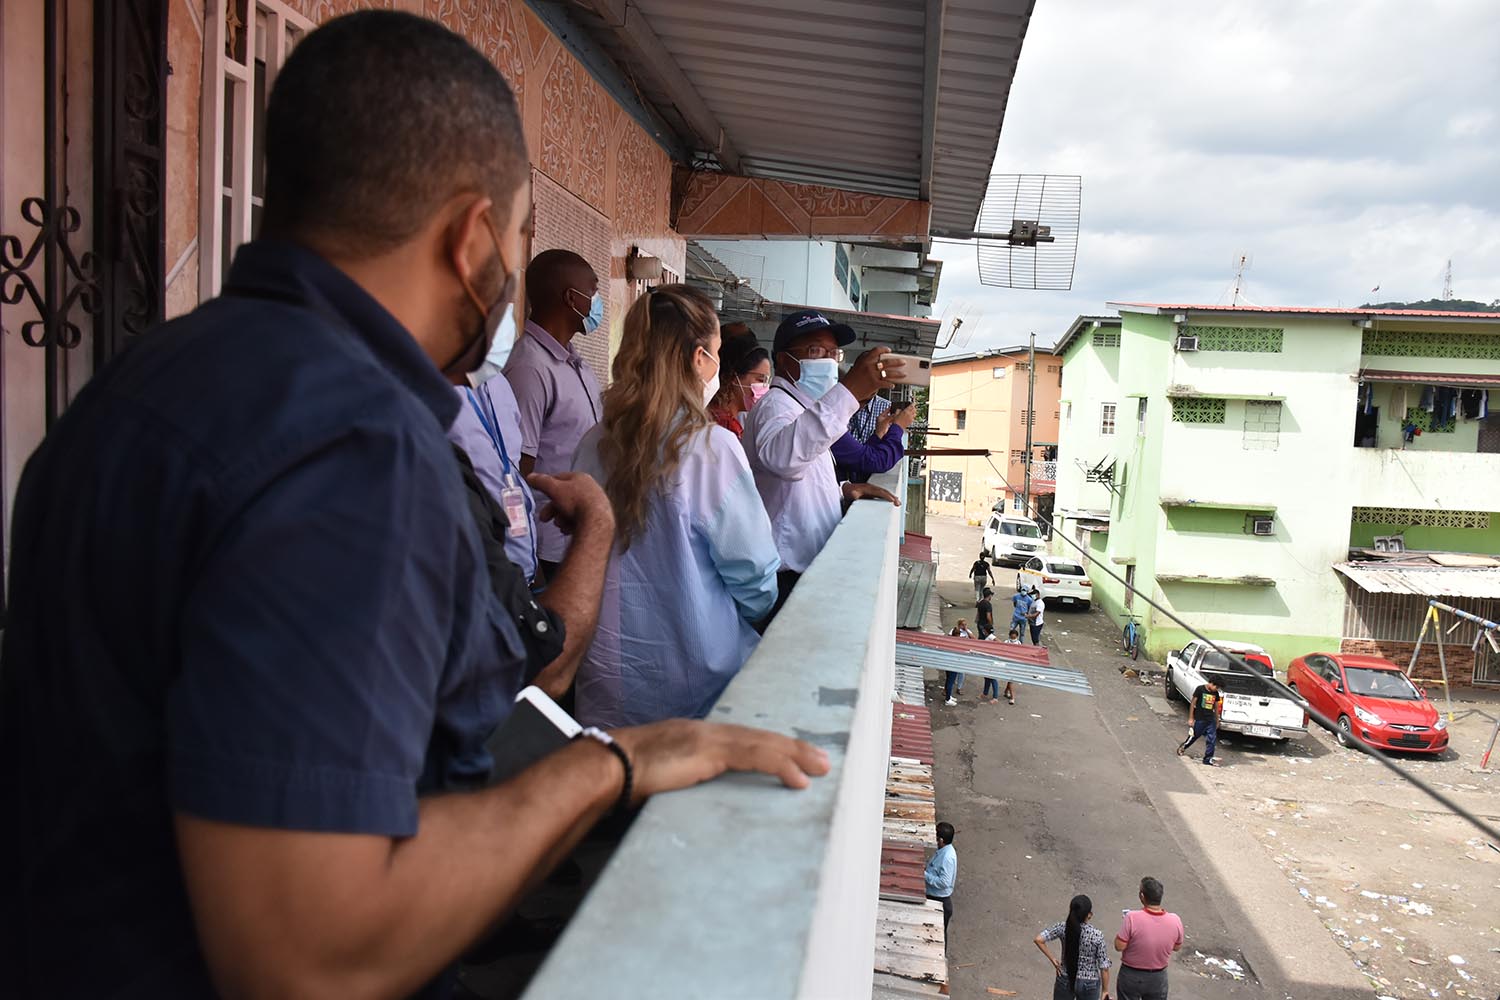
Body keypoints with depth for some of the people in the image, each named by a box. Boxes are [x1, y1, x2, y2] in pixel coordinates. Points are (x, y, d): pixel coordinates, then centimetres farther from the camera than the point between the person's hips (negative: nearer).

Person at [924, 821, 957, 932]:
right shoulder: (944, 851, 3)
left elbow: (944, 882, -29)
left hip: (940, 901, -9)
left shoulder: (947, 857, -27)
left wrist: (925, 875, -24)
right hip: (934, 898, 9)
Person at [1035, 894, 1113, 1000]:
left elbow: (1038, 939, -19)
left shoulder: (1063, 928, -15)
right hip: (1089, 984, -2)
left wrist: (1053, 959, -8)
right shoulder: (1097, 936, -21)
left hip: (1065, 980, 2)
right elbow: (1104, 967, -15)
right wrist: (1105, 990, -1)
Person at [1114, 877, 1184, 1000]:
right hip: (1158, 977, 2)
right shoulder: (1175, 921, -17)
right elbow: (1177, 947, 0)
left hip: (1131, 975, -2)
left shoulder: (1132, 918, -28)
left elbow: (1119, 946, -20)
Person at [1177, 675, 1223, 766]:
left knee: (1212, 739, 0)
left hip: (1211, 720, 5)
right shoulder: (1200, 689, -14)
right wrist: (1191, 718, -10)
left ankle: (1208, 759, 9)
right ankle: (1182, 748, 35)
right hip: (1199, 719, -4)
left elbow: (1216, 707, 13)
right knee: (1193, 736, 9)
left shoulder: (1216, 693, 2)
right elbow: (1192, 703, -10)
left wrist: (1217, 721, 15)